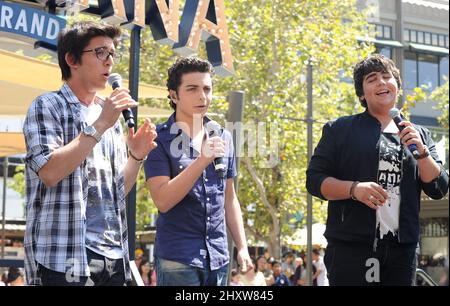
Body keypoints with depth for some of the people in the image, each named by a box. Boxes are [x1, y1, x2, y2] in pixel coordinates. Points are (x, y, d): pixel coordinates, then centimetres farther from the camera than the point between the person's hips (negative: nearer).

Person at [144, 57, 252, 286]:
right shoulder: (160, 139, -5)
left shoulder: (223, 138, 10)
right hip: (177, 258, -5)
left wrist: (242, 247, 12)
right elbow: (162, 200, -15)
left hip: (218, 258, 5)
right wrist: (202, 160, -23)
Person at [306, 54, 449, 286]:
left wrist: (421, 151, -5)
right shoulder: (339, 130, 8)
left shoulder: (419, 135, 17)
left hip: (401, 250, 3)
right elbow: (314, 180, 2)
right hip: (350, 247, -3)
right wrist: (354, 188, -16)